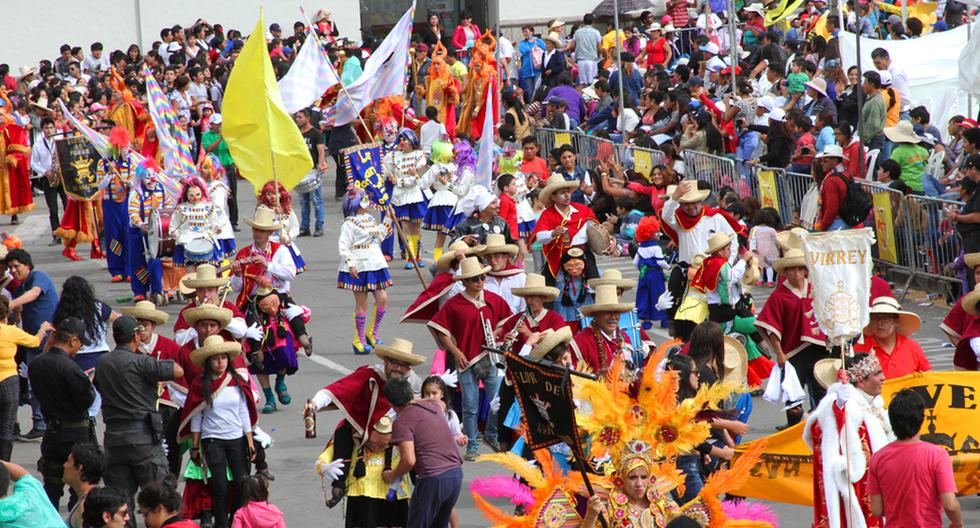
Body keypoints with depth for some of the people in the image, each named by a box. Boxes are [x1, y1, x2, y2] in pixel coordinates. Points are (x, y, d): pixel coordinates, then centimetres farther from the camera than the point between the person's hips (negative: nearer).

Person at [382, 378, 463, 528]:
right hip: (456, 474, 7)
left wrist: (392, 476, 2)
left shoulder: (401, 421, -8)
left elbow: (409, 460, -17)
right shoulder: (433, 405, 14)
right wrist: (414, 401, 52)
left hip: (433, 478, -7)